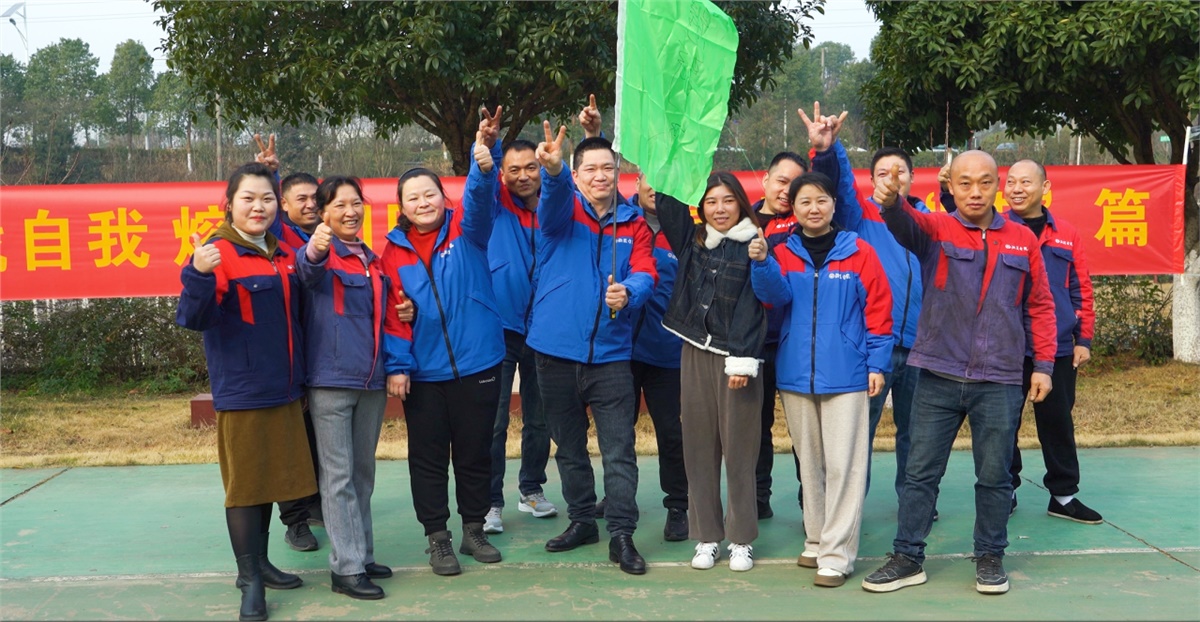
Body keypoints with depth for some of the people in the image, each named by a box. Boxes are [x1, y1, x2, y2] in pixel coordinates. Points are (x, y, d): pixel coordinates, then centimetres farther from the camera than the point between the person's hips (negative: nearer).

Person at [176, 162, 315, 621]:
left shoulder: (282, 256, 10)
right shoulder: (220, 253, -13)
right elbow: (195, 319, -23)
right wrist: (199, 275, -40)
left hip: (283, 389, 7)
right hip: (241, 391, -7)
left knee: (271, 478, 15)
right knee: (245, 483, 1)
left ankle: (260, 561, 29)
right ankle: (249, 578, 10)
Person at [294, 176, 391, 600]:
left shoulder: (373, 260, 14)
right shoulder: (322, 254, -7)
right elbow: (306, 270, -32)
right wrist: (314, 251, -54)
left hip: (371, 380, 7)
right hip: (331, 379, -7)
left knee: (363, 473, 13)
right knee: (339, 476, -3)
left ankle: (361, 555, 23)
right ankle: (347, 568, 1)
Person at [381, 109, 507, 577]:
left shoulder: (466, 231, -1)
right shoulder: (394, 251, 1)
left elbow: (481, 198, -22)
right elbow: (392, 315, -1)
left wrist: (485, 162, -41)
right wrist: (396, 365, -8)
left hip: (478, 365, 0)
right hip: (424, 373, 1)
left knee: (475, 452, 12)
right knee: (428, 457, 9)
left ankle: (474, 530, 28)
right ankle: (437, 538, 22)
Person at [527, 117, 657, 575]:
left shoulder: (633, 225, 6)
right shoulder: (564, 211, 0)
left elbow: (644, 274, -6)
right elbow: (554, 196, -24)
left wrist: (628, 293, -29)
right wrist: (553, 169, -48)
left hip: (610, 353, 0)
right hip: (556, 349, 0)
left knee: (619, 451, -2)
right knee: (568, 446, 14)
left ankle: (621, 535, 7)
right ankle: (581, 520, 30)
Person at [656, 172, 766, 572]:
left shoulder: (753, 247, -3)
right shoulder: (691, 240, 11)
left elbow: (752, 307, -9)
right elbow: (665, 201, 12)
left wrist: (742, 359, -15)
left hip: (736, 357, -4)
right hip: (695, 354, 4)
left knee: (739, 448, 1)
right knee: (699, 448, 7)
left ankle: (742, 539, 11)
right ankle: (706, 537, 16)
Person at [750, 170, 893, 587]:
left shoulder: (859, 252, 0)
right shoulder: (783, 255, 7)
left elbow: (878, 310, 0)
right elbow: (776, 296, -10)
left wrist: (877, 364, -4)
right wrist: (761, 263, -28)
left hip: (845, 375, -3)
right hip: (796, 376, 3)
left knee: (843, 464, -4)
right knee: (809, 463, 13)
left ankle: (837, 554, 0)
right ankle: (816, 541, 25)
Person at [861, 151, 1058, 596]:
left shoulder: (1022, 239, 6)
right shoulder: (936, 230, 0)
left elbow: (1039, 307, 10)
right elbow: (905, 224, -24)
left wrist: (1043, 365, 4)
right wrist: (891, 201, -47)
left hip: (999, 381, 1)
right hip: (938, 378, -1)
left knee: (994, 476, 10)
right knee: (920, 471, 6)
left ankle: (990, 557, 26)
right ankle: (908, 558, 18)